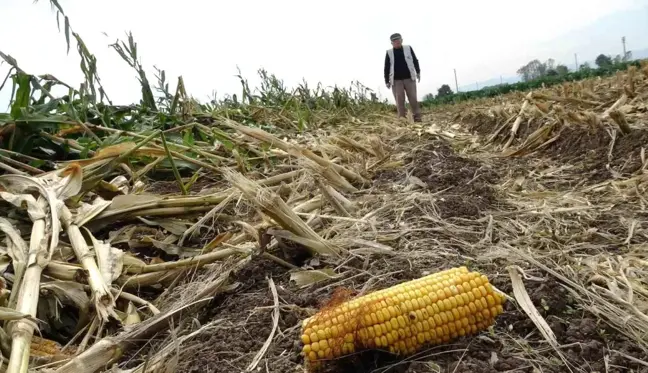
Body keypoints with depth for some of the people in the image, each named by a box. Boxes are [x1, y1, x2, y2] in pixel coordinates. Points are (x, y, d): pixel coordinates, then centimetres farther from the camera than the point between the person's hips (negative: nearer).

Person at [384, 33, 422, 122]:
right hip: (396, 80, 0)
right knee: (400, 101, -5)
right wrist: (387, 81, 2)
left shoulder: (408, 48, 10)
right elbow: (386, 67, 8)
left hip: (409, 78, 0)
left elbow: (415, 60, 15)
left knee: (413, 99, -4)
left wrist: (418, 72, 7)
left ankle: (417, 118, 1)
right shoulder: (389, 52, 8)